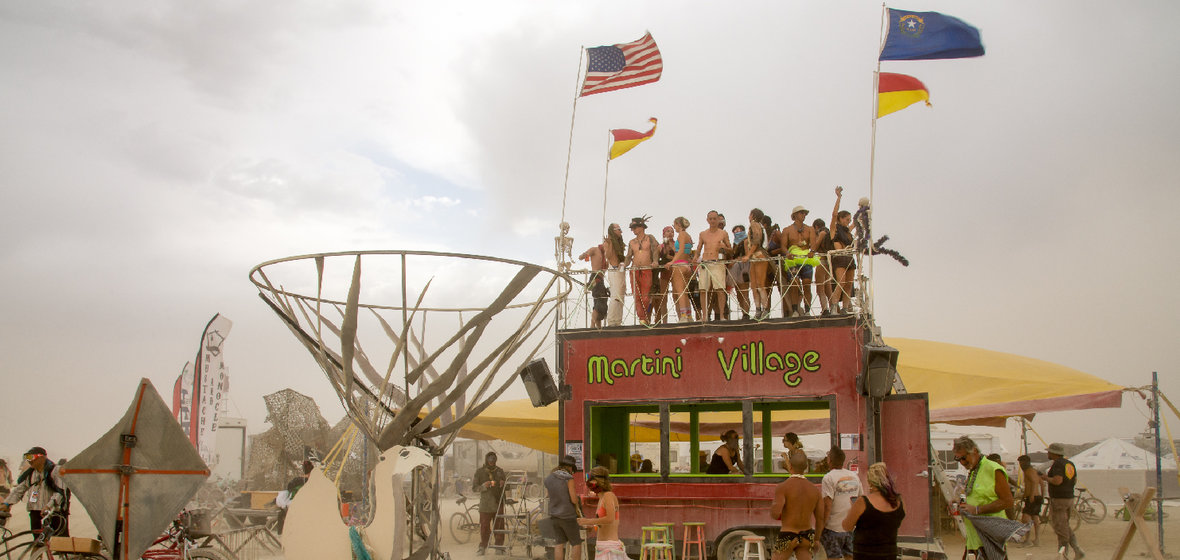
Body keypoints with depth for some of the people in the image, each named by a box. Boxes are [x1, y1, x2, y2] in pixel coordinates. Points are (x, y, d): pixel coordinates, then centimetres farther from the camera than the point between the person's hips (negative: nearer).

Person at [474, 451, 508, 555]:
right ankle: (482, 547, 7)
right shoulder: (479, 471, 6)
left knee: (499, 526, 1)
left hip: (498, 503, 2)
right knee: (484, 526, -4)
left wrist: (503, 485, -6)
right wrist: (483, 486, -16)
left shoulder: (500, 471, 13)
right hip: (485, 504, -2)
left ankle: (499, 546, 9)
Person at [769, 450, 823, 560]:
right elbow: (820, 518, 6)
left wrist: (772, 505, 0)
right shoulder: (814, 489, 1)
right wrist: (816, 539, 19)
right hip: (806, 536, 4)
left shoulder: (782, 487, -13)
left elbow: (775, 514, -24)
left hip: (787, 536, -3)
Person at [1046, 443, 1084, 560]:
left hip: (1058, 499, -9)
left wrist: (1046, 478, -10)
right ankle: (1077, 549, 7)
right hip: (1069, 498, 9)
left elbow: (1057, 481, -26)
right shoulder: (1070, 463, 11)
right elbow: (1075, 481, 17)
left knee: (1061, 528, -3)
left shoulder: (1057, 464, -15)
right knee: (1065, 527, 17)